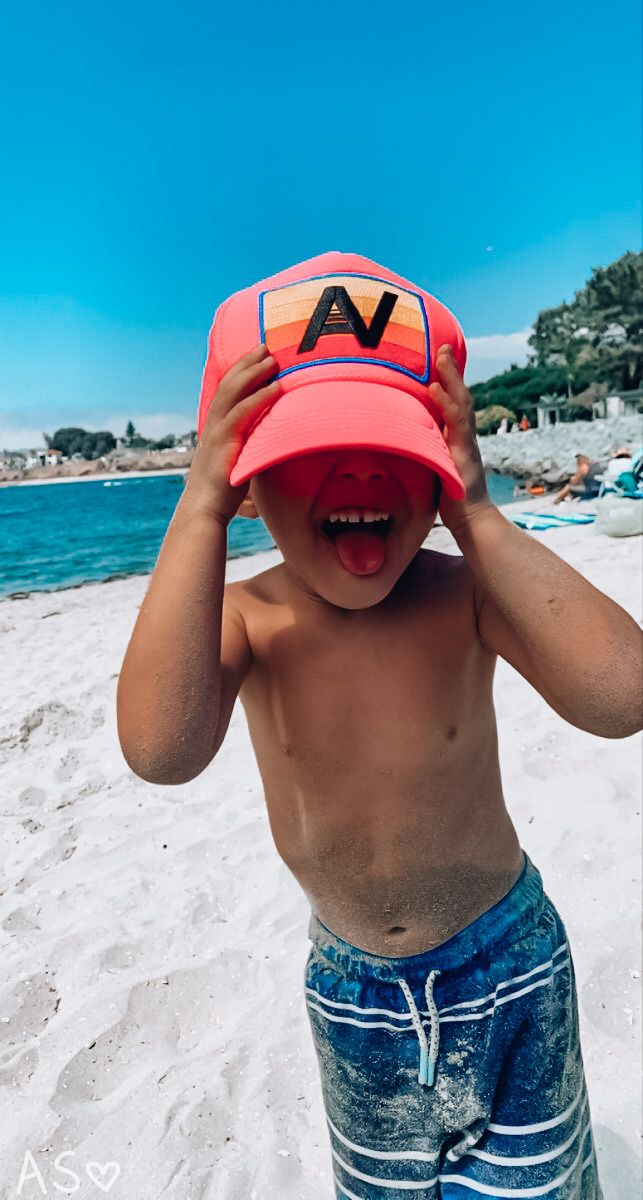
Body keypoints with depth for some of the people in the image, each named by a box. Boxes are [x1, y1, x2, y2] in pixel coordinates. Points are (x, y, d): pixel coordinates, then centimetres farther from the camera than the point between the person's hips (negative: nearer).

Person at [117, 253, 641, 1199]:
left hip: (507, 967, -1)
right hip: (351, 986, 2)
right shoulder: (244, 617, -22)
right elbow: (161, 750, -41)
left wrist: (477, 511, -37)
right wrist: (201, 508, -38)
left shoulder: (466, 594, -25)